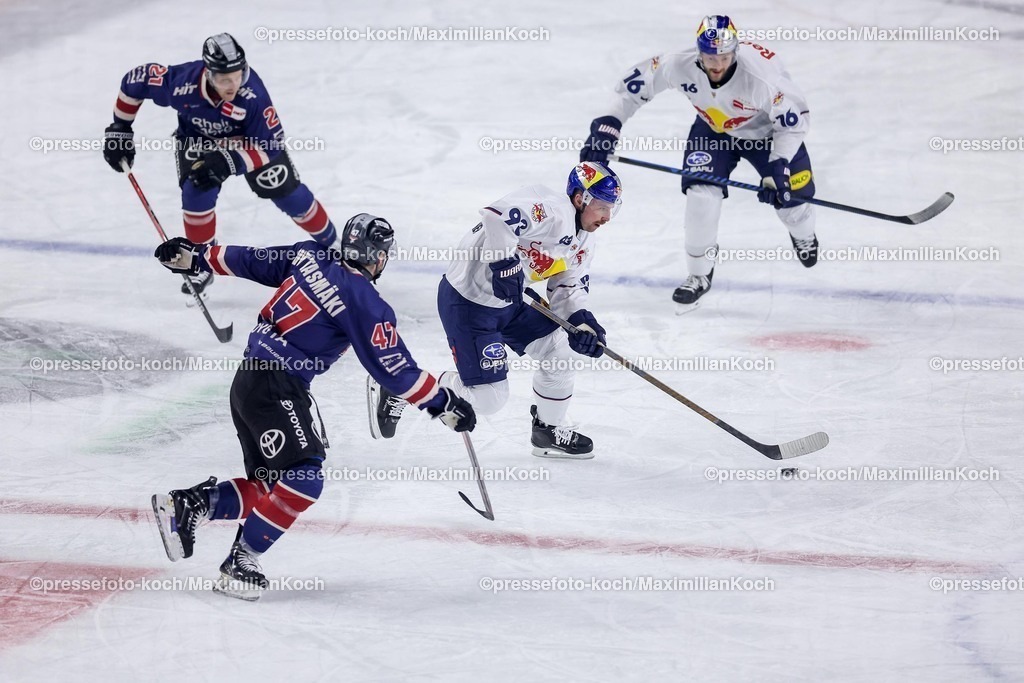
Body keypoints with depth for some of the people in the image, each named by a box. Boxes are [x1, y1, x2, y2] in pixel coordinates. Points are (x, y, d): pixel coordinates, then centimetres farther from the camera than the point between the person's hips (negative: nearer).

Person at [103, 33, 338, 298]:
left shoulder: (252, 93, -42)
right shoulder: (181, 83, -38)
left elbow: (271, 143, -33)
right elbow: (135, 81, -19)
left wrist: (230, 160, -45)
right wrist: (120, 130, -12)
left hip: (251, 137, -1)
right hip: (197, 138, 1)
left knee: (287, 192, 0)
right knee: (197, 192, -18)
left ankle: (331, 244, 23)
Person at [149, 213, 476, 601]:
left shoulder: (308, 257, 7)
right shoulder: (365, 303, -12)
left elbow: (249, 262, 15)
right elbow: (393, 369, -10)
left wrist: (196, 258, 28)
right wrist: (444, 405, -1)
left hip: (248, 378, 9)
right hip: (278, 389, -9)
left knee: (268, 485, 13)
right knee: (303, 481, -13)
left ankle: (188, 504, 8)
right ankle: (240, 563, -14)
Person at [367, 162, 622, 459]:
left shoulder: (583, 242, 8)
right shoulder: (552, 209, -24)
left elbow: (568, 289, 11)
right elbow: (498, 216, -40)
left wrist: (582, 322, -7)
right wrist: (504, 263, -37)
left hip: (507, 303, 10)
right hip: (467, 301, -10)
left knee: (560, 348, 6)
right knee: (488, 398, -8)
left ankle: (549, 431, 25)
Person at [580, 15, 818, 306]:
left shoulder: (761, 74, -40)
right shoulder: (680, 65, -32)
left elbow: (794, 120, -28)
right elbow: (634, 84, -18)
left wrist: (778, 167, -34)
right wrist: (607, 127, -25)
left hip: (768, 131, -2)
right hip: (714, 128, 2)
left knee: (788, 195, 0)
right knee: (701, 190, -17)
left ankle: (804, 235, 40)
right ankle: (699, 274, 1)